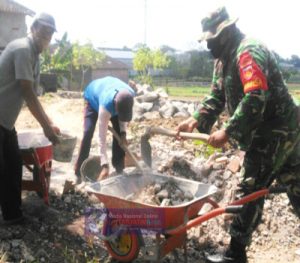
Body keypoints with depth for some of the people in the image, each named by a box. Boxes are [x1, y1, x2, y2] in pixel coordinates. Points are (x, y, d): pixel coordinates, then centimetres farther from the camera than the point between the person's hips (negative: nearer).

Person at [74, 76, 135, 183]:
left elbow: (124, 114, -9)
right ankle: (79, 173, -10)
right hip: (93, 99, -4)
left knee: (119, 132, -7)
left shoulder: (130, 95, -35)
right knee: (88, 133, -19)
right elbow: (102, 137, -43)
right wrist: (104, 165, -44)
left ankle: (119, 169, 6)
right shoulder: (106, 105, -47)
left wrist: (123, 132, -18)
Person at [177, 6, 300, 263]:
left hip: (274, 131, -10)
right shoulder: (225, 58, 12)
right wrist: (197, 119, -2)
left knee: (251, 190, -5)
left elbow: (255, 99, -30)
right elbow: (217, 96, 12)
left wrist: (228, 131, -29)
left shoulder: (248, 52, -19)